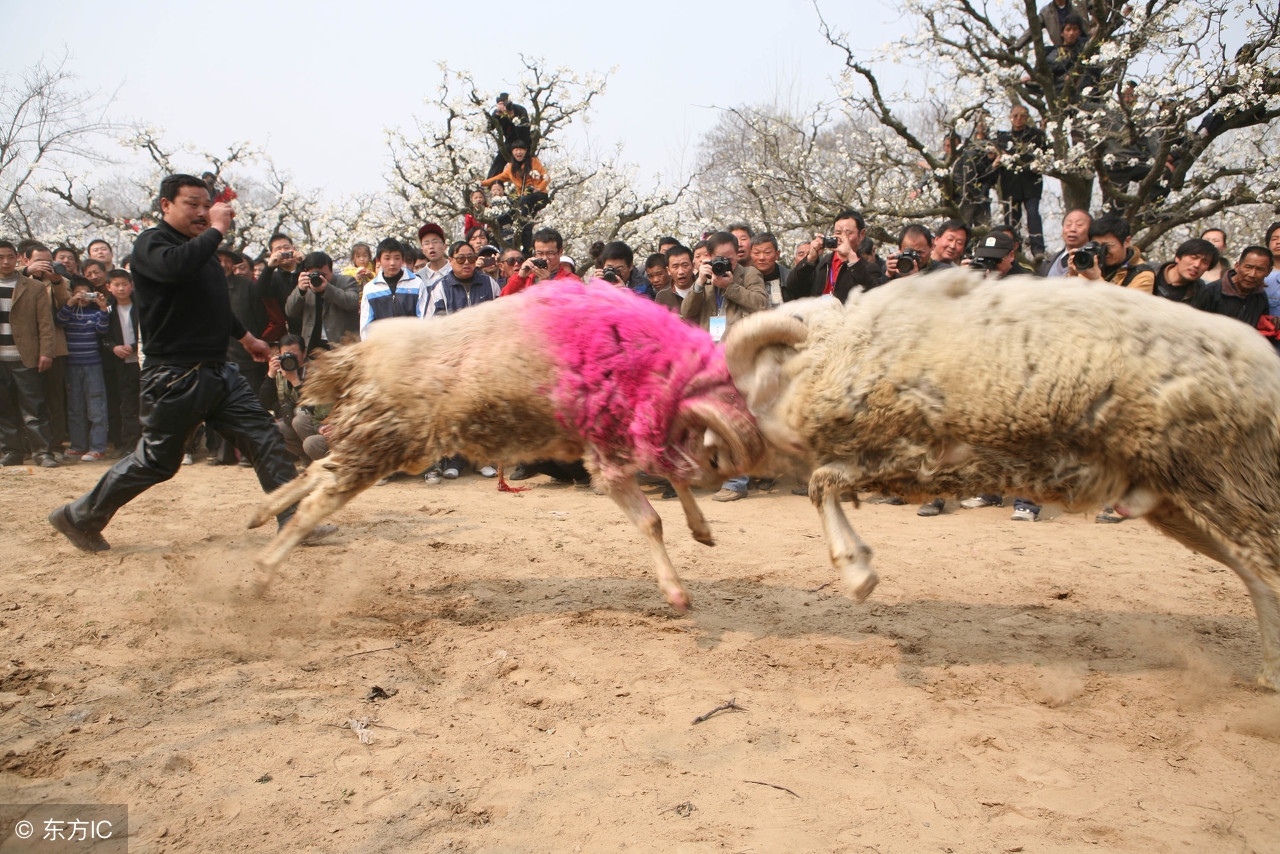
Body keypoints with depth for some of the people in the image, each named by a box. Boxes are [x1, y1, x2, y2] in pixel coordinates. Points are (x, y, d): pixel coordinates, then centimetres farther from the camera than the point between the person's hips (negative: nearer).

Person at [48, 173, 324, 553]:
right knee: (155, 461, 1)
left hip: (218, 371, 8)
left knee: (265, 437, -1)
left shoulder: (202, 249, 17)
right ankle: (78, 518, 19)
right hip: (175, 377, -8)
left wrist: (247, 338, 41)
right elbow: (175, 266, -34)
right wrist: (216, 230, -23)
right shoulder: (151, 243, -8)